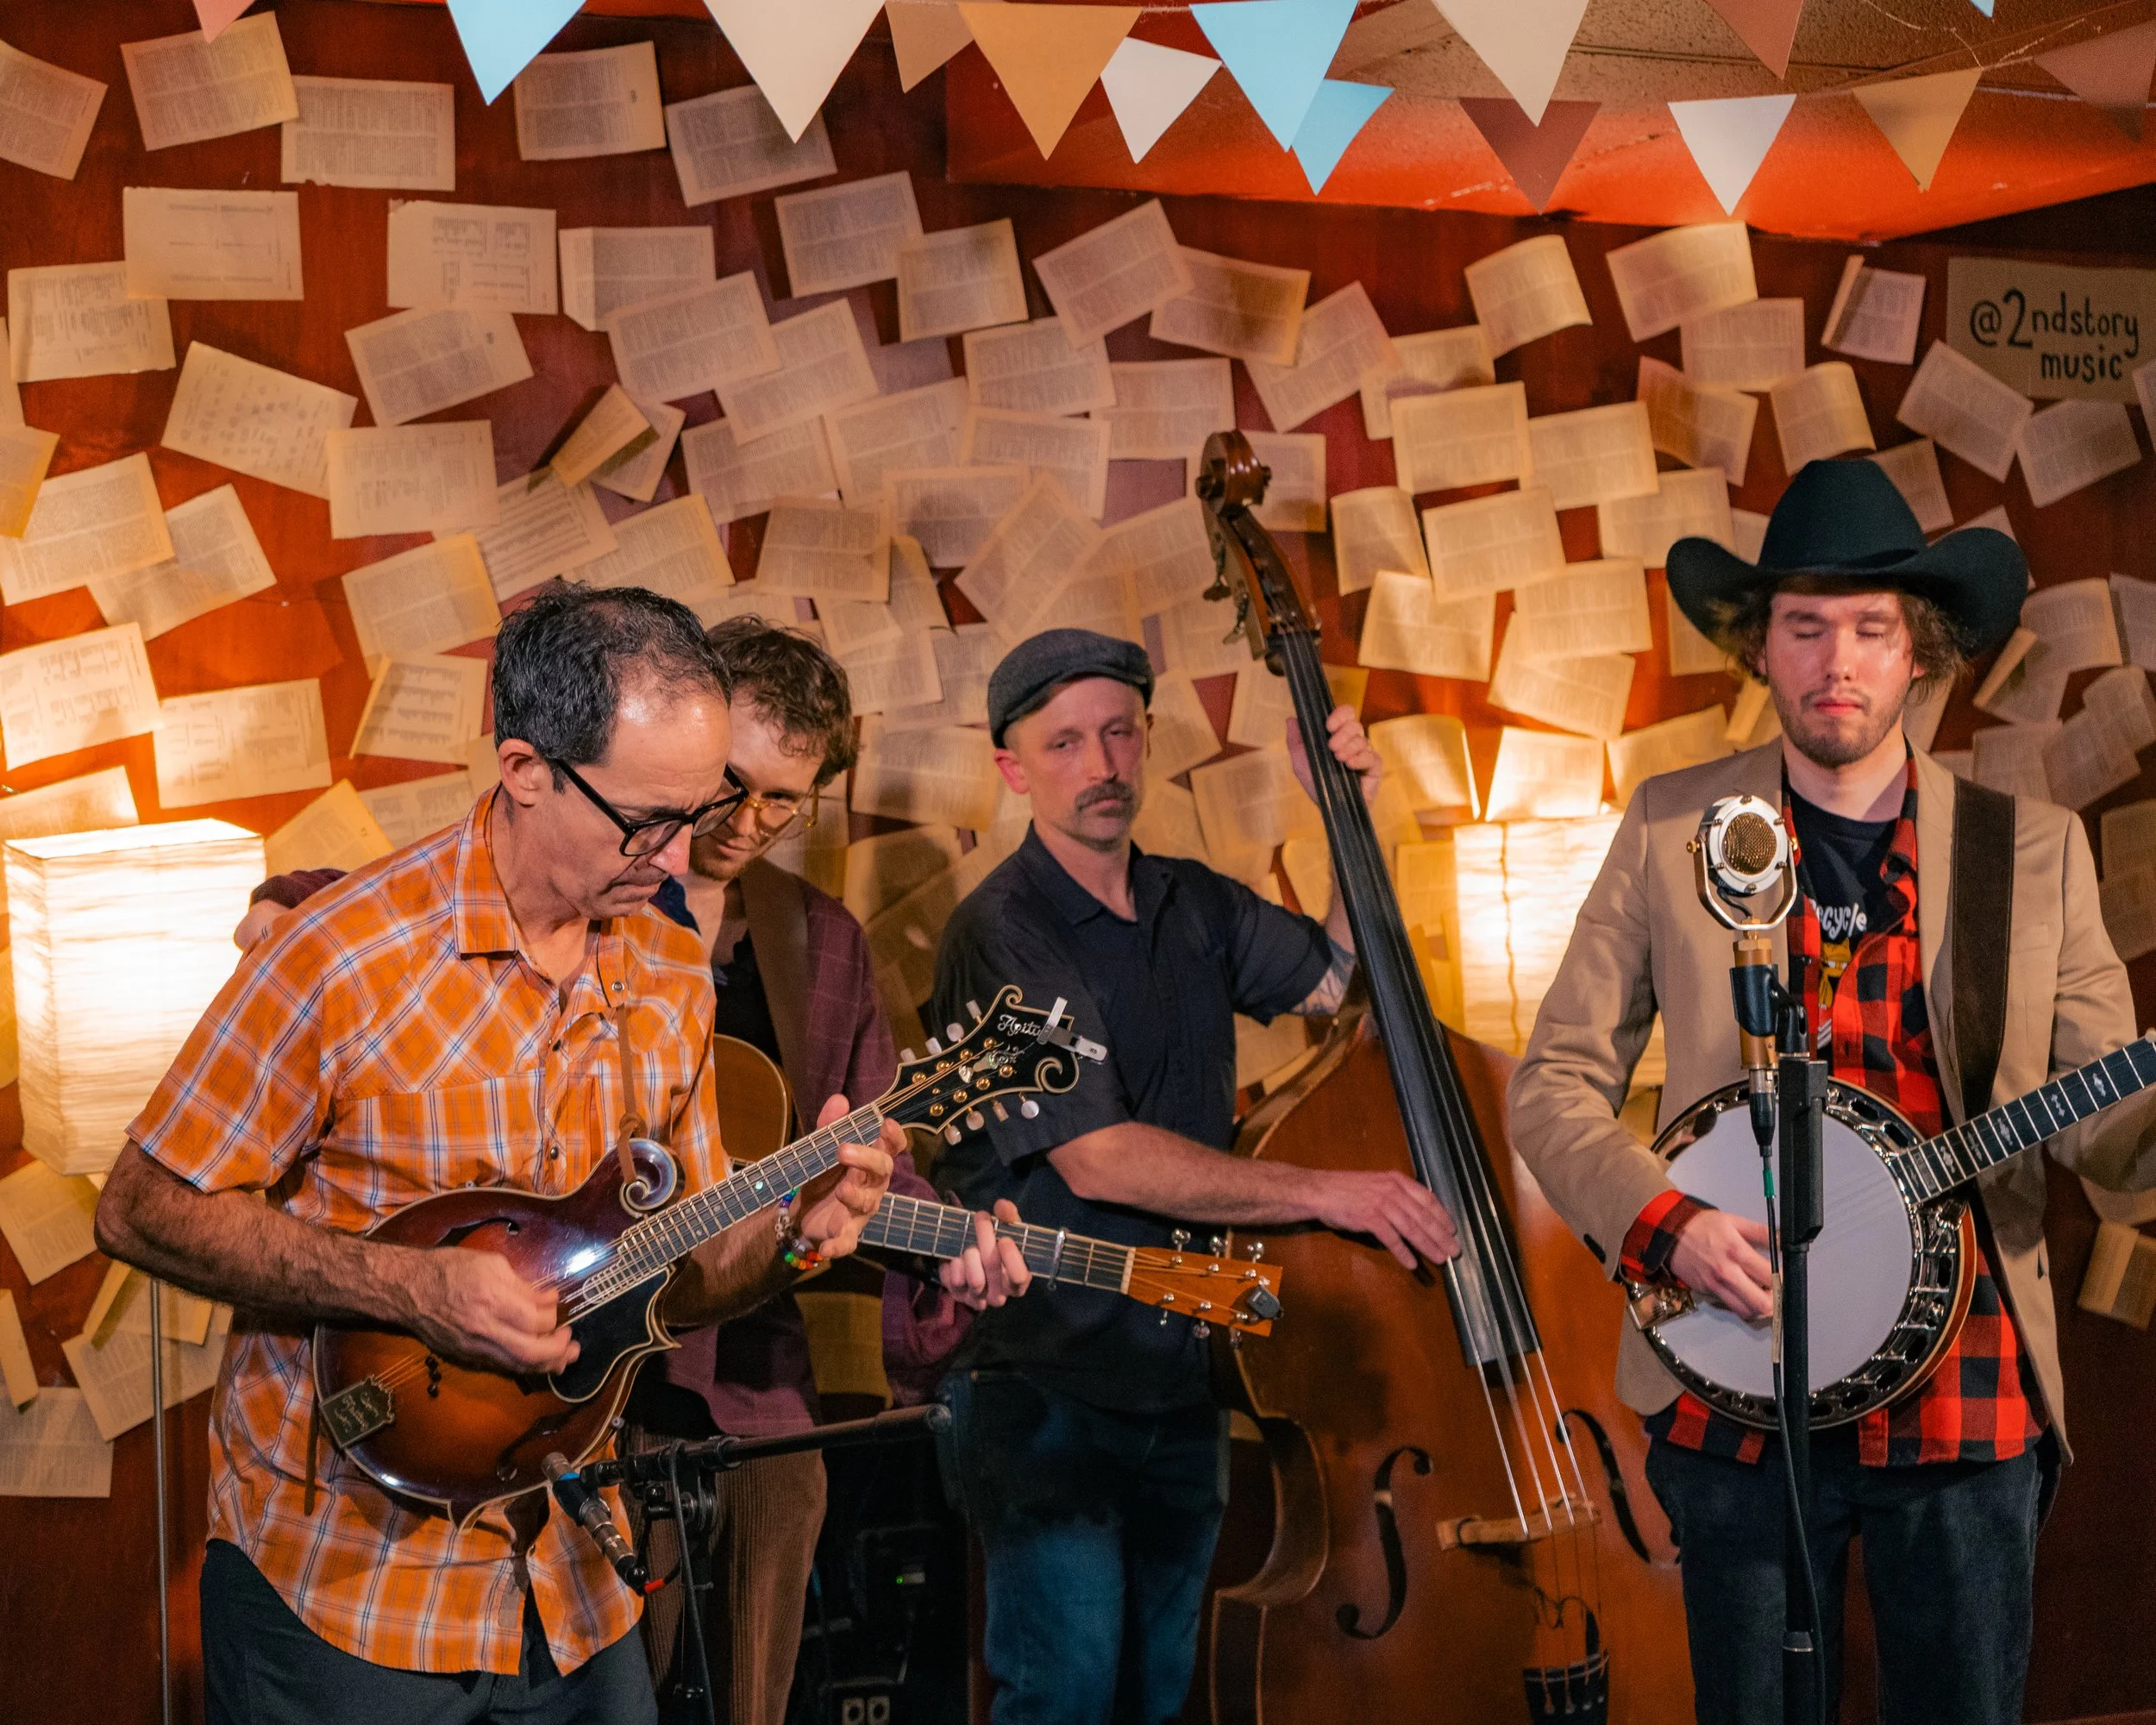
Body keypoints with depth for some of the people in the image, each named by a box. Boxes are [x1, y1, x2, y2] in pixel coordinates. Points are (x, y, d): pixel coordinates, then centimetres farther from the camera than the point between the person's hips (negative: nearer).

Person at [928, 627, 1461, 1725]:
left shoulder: (1194, 906, 9)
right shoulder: (1002, 938, -15)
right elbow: (1099, 1158, -24)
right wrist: (1321, 1192, -28)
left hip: (1179, 1381, 7)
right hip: (1046, 1390, -7)